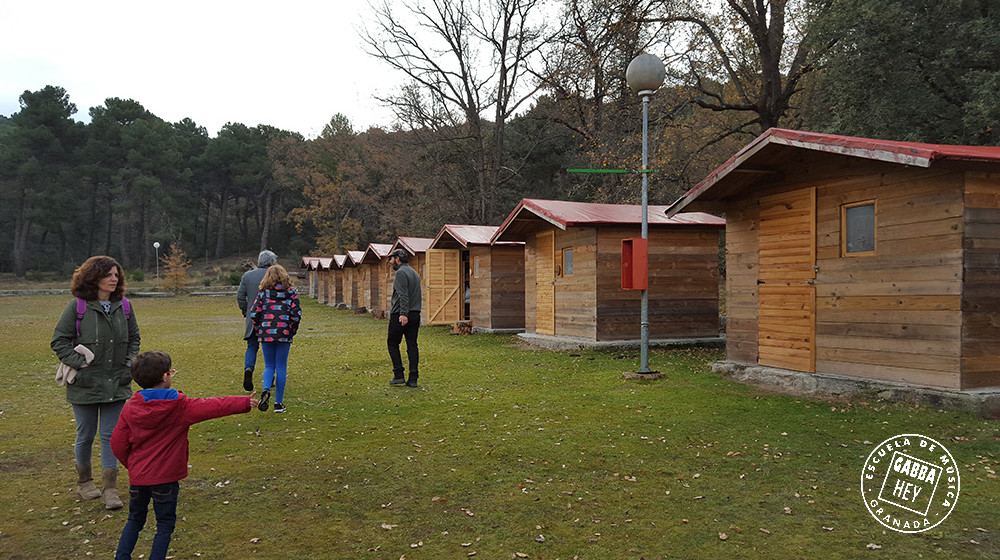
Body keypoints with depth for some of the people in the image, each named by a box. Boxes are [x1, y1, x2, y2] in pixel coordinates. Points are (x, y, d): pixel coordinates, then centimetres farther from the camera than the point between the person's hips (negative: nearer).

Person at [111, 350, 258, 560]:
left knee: (135, 520, 22)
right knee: (165, 524, 10)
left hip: (137, 477, 4)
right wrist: (245, 403, -3)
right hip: (165, 477, -4)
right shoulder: (179, 406, -14)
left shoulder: (130, 408, -3)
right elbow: (213, 407, -11)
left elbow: (118, 443, 2)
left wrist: (131, 465, 17)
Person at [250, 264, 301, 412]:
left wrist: (259, 329, 10)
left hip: (266, 335, 1)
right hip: (284, 335, -1)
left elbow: (254, 314, -2)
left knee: (269, 366, 14)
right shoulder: (291, 293, -1)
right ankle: (279, 403, 9)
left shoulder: (263, 293, 1)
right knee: (281, 368, 8)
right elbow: (296, 315, -7)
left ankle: (266, 389, -15)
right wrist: (292, 330, 6)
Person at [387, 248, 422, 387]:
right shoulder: (414, 272, 18)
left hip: (401, 316, -8)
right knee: (412, 346, 5)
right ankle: (413, 379, 3)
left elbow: (403, 295, -21)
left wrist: (403, 314, -27)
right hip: (415, 314, 8)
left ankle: (398, 375, 2)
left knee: (393, 344, 5)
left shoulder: (401, 273, -11)